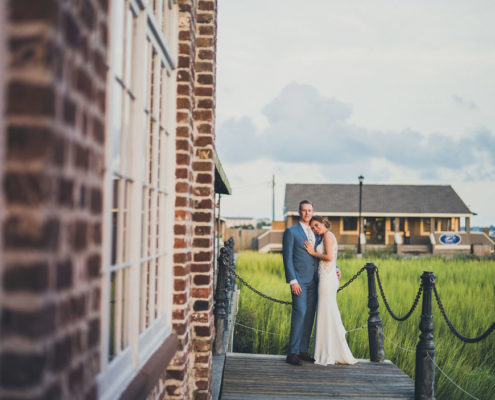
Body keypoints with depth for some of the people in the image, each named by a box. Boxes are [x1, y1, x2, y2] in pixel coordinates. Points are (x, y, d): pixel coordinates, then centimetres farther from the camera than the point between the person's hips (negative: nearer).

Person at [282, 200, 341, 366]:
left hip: (313, 281, 6)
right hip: (299, 280, -6)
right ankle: (292, 353, -10)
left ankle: (303, 350, 12)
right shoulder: (291, 232, 0)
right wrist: (292, 281, -15)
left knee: (309, 315, 5)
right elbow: (287, 258, -6)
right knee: (299, 313, -13)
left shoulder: (316, 234, 18)